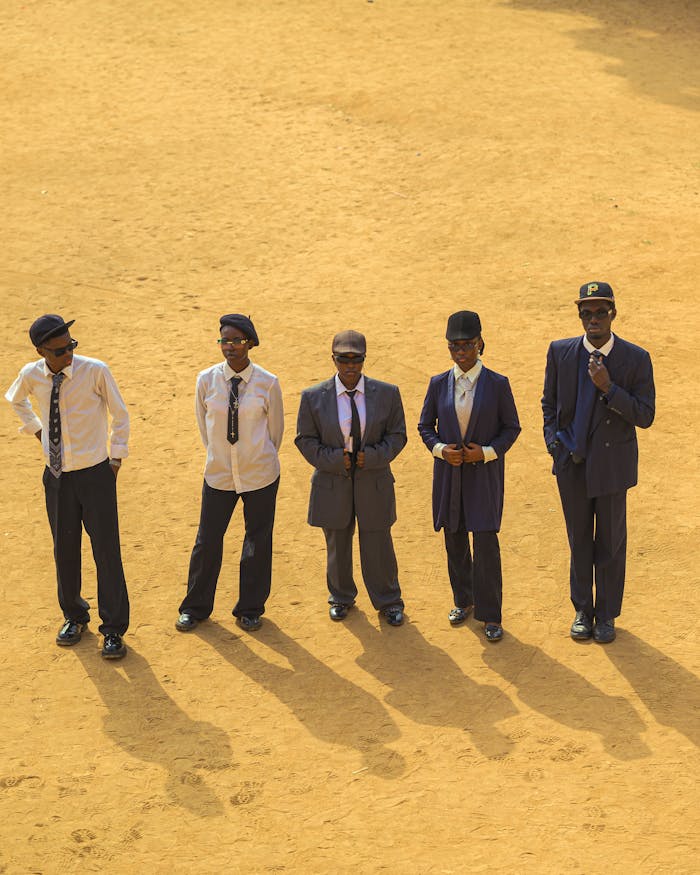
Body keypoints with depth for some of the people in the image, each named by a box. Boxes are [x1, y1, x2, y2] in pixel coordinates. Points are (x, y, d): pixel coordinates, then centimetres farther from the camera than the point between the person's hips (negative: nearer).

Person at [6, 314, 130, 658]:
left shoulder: (95, 371, -16)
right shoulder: (31, 375, -6)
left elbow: (120, 415, -3)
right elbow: (15, 399, 19)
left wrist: (116, 459, -3)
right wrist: (35, 428, 9)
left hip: (95, 473, -3)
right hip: (56, 475, 3)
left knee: (106, 550, 0)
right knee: (64, 549, 15)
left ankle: (113, 630, 11)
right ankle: (74, 617, 35)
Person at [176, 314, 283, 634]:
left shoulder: (267, 383, -11)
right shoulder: (206, 380, -8)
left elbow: (275, 427, 3)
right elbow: (203, 424, 7)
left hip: (260, 476, -1)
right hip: (218, 474, 1)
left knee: (258, 541, 10)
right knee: (207, 541, 10)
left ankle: (250, 610, 28)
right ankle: (195, 608, 29)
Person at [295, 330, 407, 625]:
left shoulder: (387, 393, -4)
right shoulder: (313, 397, -6)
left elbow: (397, 435, 1)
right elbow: (305, 439, -1)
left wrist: (373, 456, -16)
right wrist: (334, 460, -15)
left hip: (374, 483, 0)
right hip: (332, 485, 0)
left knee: (378, 545, 8)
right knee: (337, 545, 14)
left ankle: (388, 601, 28)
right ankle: (341, 598, 36)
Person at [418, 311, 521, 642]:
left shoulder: (498, 384, -5)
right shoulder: (439, 384, 2)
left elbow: (511, 427, 1)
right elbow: (425, 425, 9)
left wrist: (487, 452, -13)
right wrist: (440, 448, -9)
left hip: (484, 473, -3)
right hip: (448, 472, 3)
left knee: (485, 541, -6)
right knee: (454, 540, 12)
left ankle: (490, 614, 4)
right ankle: (463, 600, 31)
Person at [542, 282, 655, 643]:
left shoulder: (636, 359, -11)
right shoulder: (560, 352, -2)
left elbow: (645, 417, -13)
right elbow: (549, 402, 11)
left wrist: (608, 387, -25)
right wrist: (552, 439, -3)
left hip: (612, 464, -2)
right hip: (572, 463, 2)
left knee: (611, 543, 9)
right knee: (579, 541, 14)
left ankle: (606, 614, 24)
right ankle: (582, 610, 29)